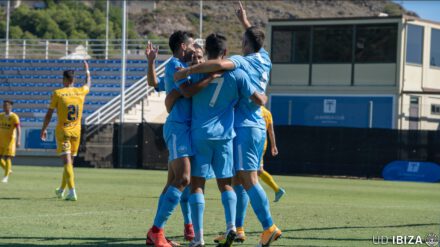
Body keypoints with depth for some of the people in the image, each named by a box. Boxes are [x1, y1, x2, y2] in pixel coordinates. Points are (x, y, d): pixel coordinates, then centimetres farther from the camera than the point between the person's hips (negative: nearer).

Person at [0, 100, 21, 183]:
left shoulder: (14, 117, -10)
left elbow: (18, 130, -16)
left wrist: (18, 141, -27)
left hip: (10, 141, -5)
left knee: (7, 158, -9)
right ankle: (8, 170, 26)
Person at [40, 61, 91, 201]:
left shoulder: (58, 93, -8)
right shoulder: (81, 92, 2)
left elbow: (49, 114, -5)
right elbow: (88, 84, 26)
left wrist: (44, 129, 7)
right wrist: (87, 71, 44)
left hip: (62, 131, -4)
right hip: (76, 132, 4)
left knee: (67, 162, -8)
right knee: (69, 162, 16)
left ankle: (72, 191, -21)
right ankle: (61, 190, 30)